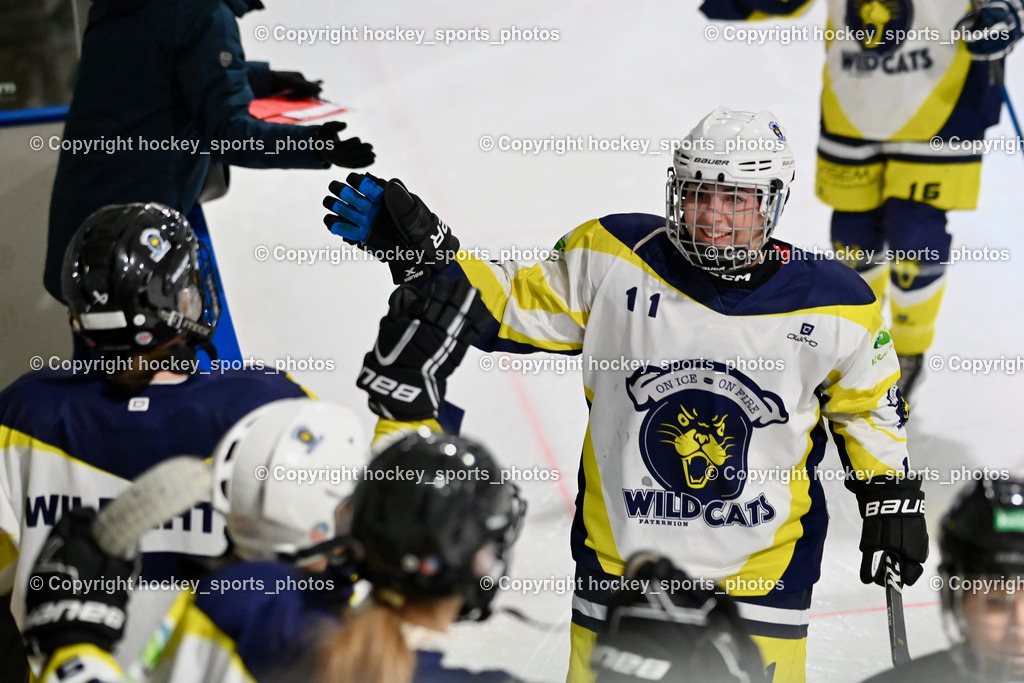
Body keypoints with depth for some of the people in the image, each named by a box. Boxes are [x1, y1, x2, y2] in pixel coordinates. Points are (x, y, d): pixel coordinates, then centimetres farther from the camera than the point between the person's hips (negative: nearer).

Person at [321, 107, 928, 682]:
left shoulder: (833, 306, -8)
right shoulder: (614, 261, -9)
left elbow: (869, 406, 8)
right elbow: (508, 305, 1)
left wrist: (895, 502, 6)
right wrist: (422, 251, -9)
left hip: (759, 570, -1)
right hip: (619, 552, 1)